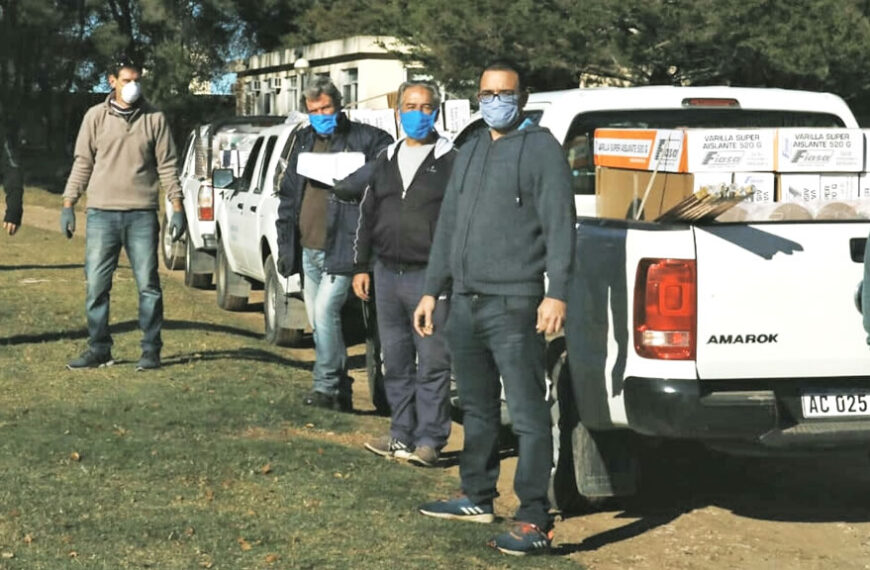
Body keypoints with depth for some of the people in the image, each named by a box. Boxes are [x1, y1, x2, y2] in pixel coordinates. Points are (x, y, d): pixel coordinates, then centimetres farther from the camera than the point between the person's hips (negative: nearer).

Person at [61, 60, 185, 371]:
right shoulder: (95, 117, 6)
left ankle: (151, 350, 7)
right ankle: (99, 349, 11)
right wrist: (68, 205, 3)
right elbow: (83, 163, 9)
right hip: (101, 214, 1)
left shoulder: (154, 119, 4)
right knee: (96, 285, 1)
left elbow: (167, 166, 5)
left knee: (148, 285, 0)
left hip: (142, 215, -1)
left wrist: (177, 208, -1)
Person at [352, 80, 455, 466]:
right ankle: (402, 434, 18)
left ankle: (429, 439, 1)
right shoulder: (386, 161, 16)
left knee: (432, 363, -4)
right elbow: (368, 215, 21)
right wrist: (361, 266, 15)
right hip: (387, 275, 6)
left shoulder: (451, 160, -2)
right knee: (395, 363, 10)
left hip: (428, 276, -6)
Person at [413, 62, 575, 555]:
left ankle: (535, 521, -7)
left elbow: (560, 227, -12)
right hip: (465, 305, 8)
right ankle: (477, 499, 30)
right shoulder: (470, 152, 19)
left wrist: (556, 294, -21)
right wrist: (432, 290, 20)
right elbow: (449, 226, 23)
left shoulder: (541, 149, -4)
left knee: (528, 416, -8)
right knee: (477, 409, 18)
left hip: (513, 306, -8)